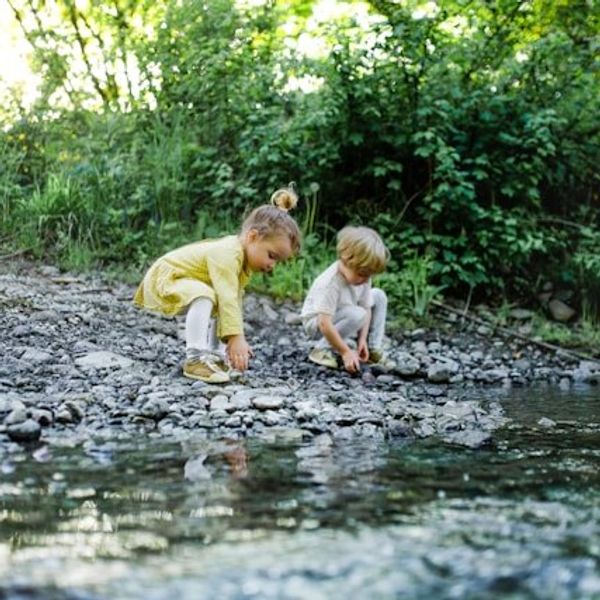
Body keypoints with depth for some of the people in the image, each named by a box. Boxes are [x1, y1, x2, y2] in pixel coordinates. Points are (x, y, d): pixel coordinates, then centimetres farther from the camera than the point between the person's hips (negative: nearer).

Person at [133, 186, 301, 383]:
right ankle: (195, 359, -31)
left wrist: (229, 339, -5)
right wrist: (236, 337, -40)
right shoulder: (226, 255, -30)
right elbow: (227, 298, -37)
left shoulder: (243, 258, 2)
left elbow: (234, 300, 1)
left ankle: (214, 355, 19)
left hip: (181, 281, 10)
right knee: (204, 296, -33)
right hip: (163, 279, -10)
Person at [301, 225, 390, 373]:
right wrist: (346, 352, -36)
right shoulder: (330, 283, -35)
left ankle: (374, 350, 1)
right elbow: (325, 324, -37)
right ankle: (322, 349, -18)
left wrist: (362, 340, -17)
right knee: (357, 315, -33)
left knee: (379, 296, -3)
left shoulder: (361, 276, -13)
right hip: (316, 322, -8)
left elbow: (367, 308, -6)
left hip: (343, 319, 8)